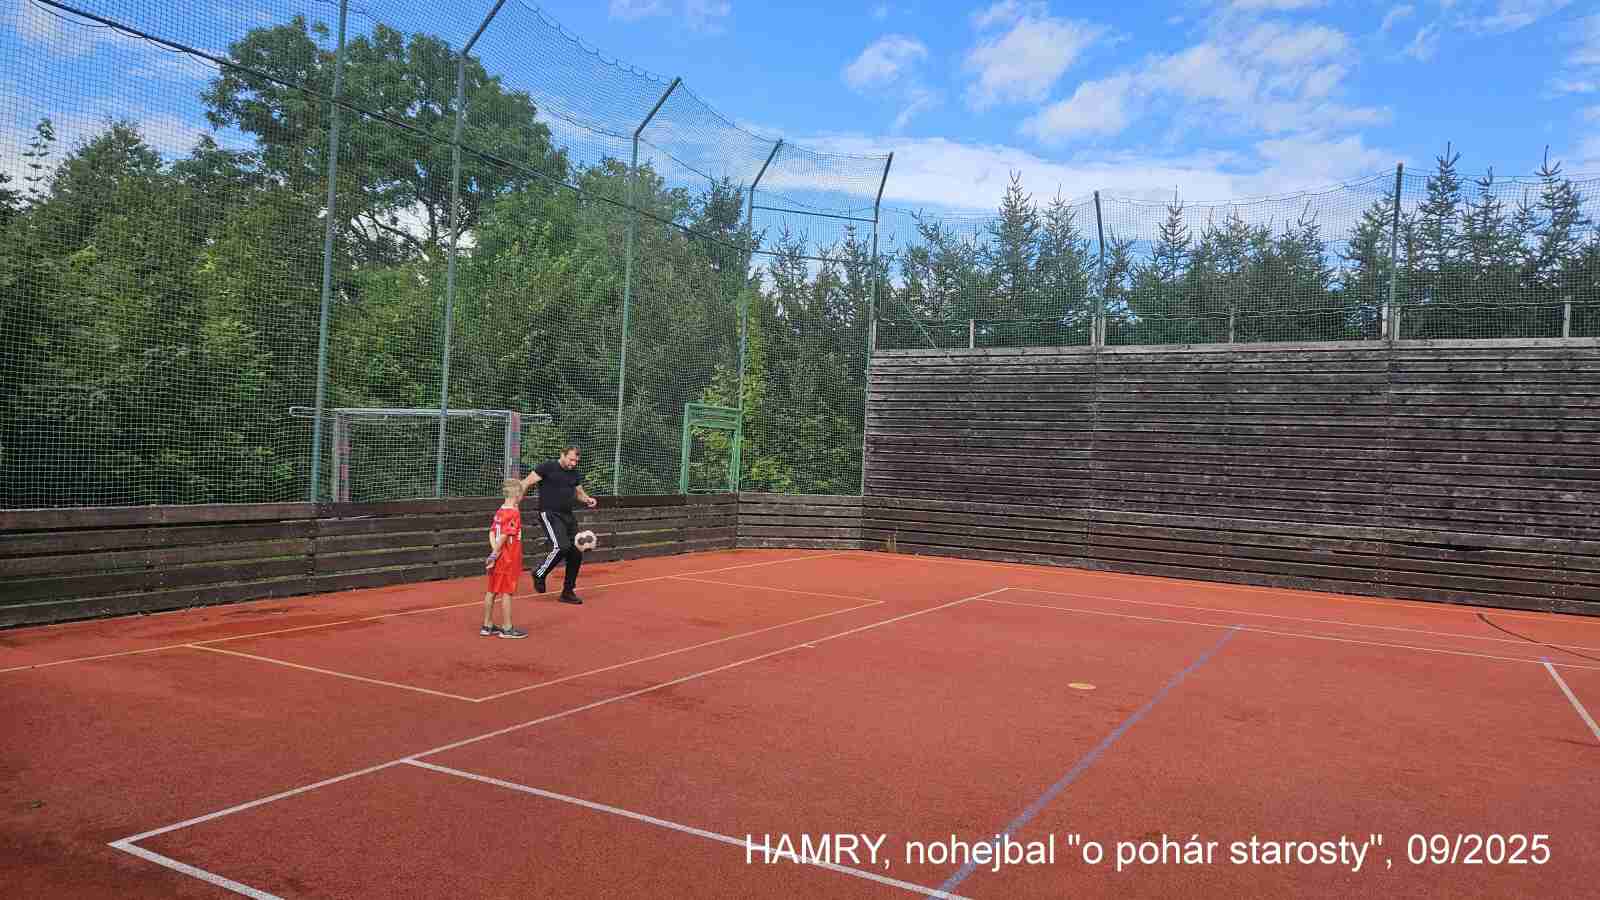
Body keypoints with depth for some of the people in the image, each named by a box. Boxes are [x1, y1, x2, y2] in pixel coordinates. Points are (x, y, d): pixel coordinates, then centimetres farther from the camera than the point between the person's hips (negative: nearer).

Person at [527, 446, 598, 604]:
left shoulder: (576, 473, 12)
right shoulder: (547, 468, -7)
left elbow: (579, 492, 25)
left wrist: (587, 499, 3)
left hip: (568, 516, 7)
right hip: (550, 514, -7)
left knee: (576, 553, 2)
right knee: (561, 547, -24)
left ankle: (568, 592, 16)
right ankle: (539, 574, 2)